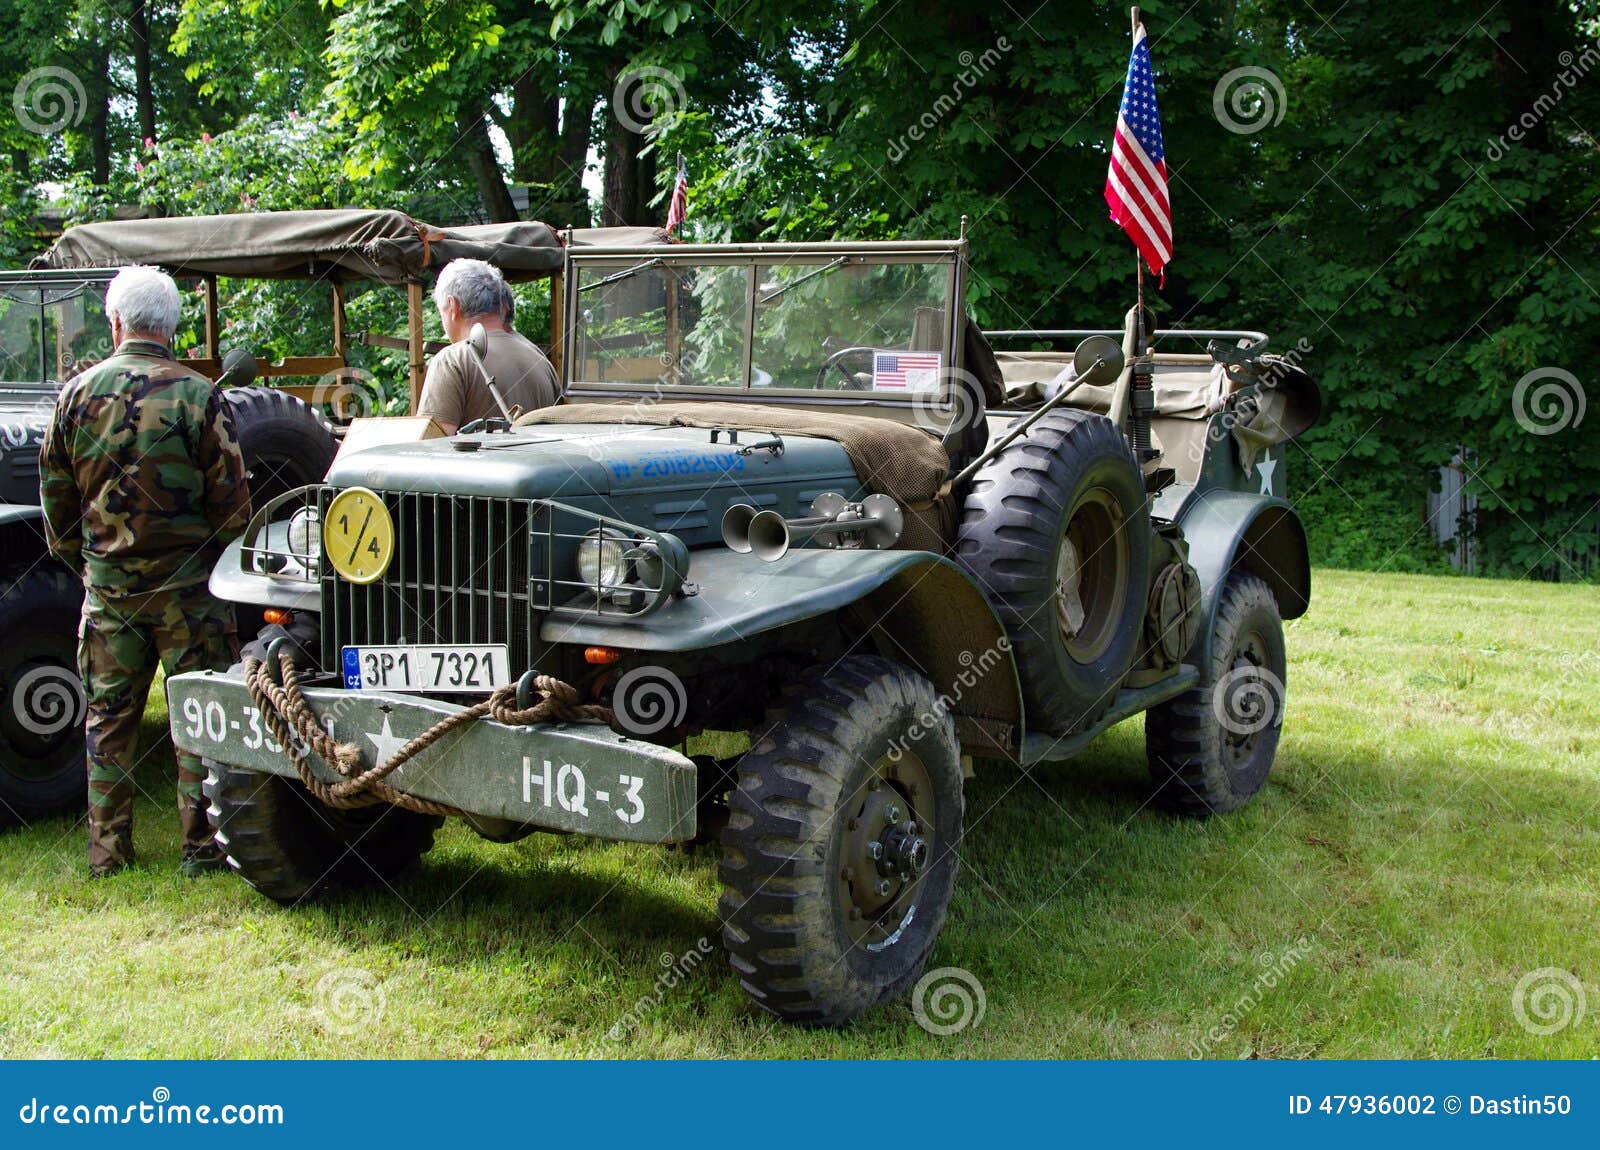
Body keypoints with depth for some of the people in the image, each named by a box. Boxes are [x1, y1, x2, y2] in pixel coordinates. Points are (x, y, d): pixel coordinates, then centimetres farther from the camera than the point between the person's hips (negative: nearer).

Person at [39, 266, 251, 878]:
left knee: (108, 716, 13)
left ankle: (107, 852, 19)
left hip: (107, 584, 3)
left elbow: (54, 496, 8)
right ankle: (202, 848, 9)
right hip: (186, 583, -3)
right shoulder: (198, 394, -10)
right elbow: (231, 499, -8)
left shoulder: (77, 394, 1)